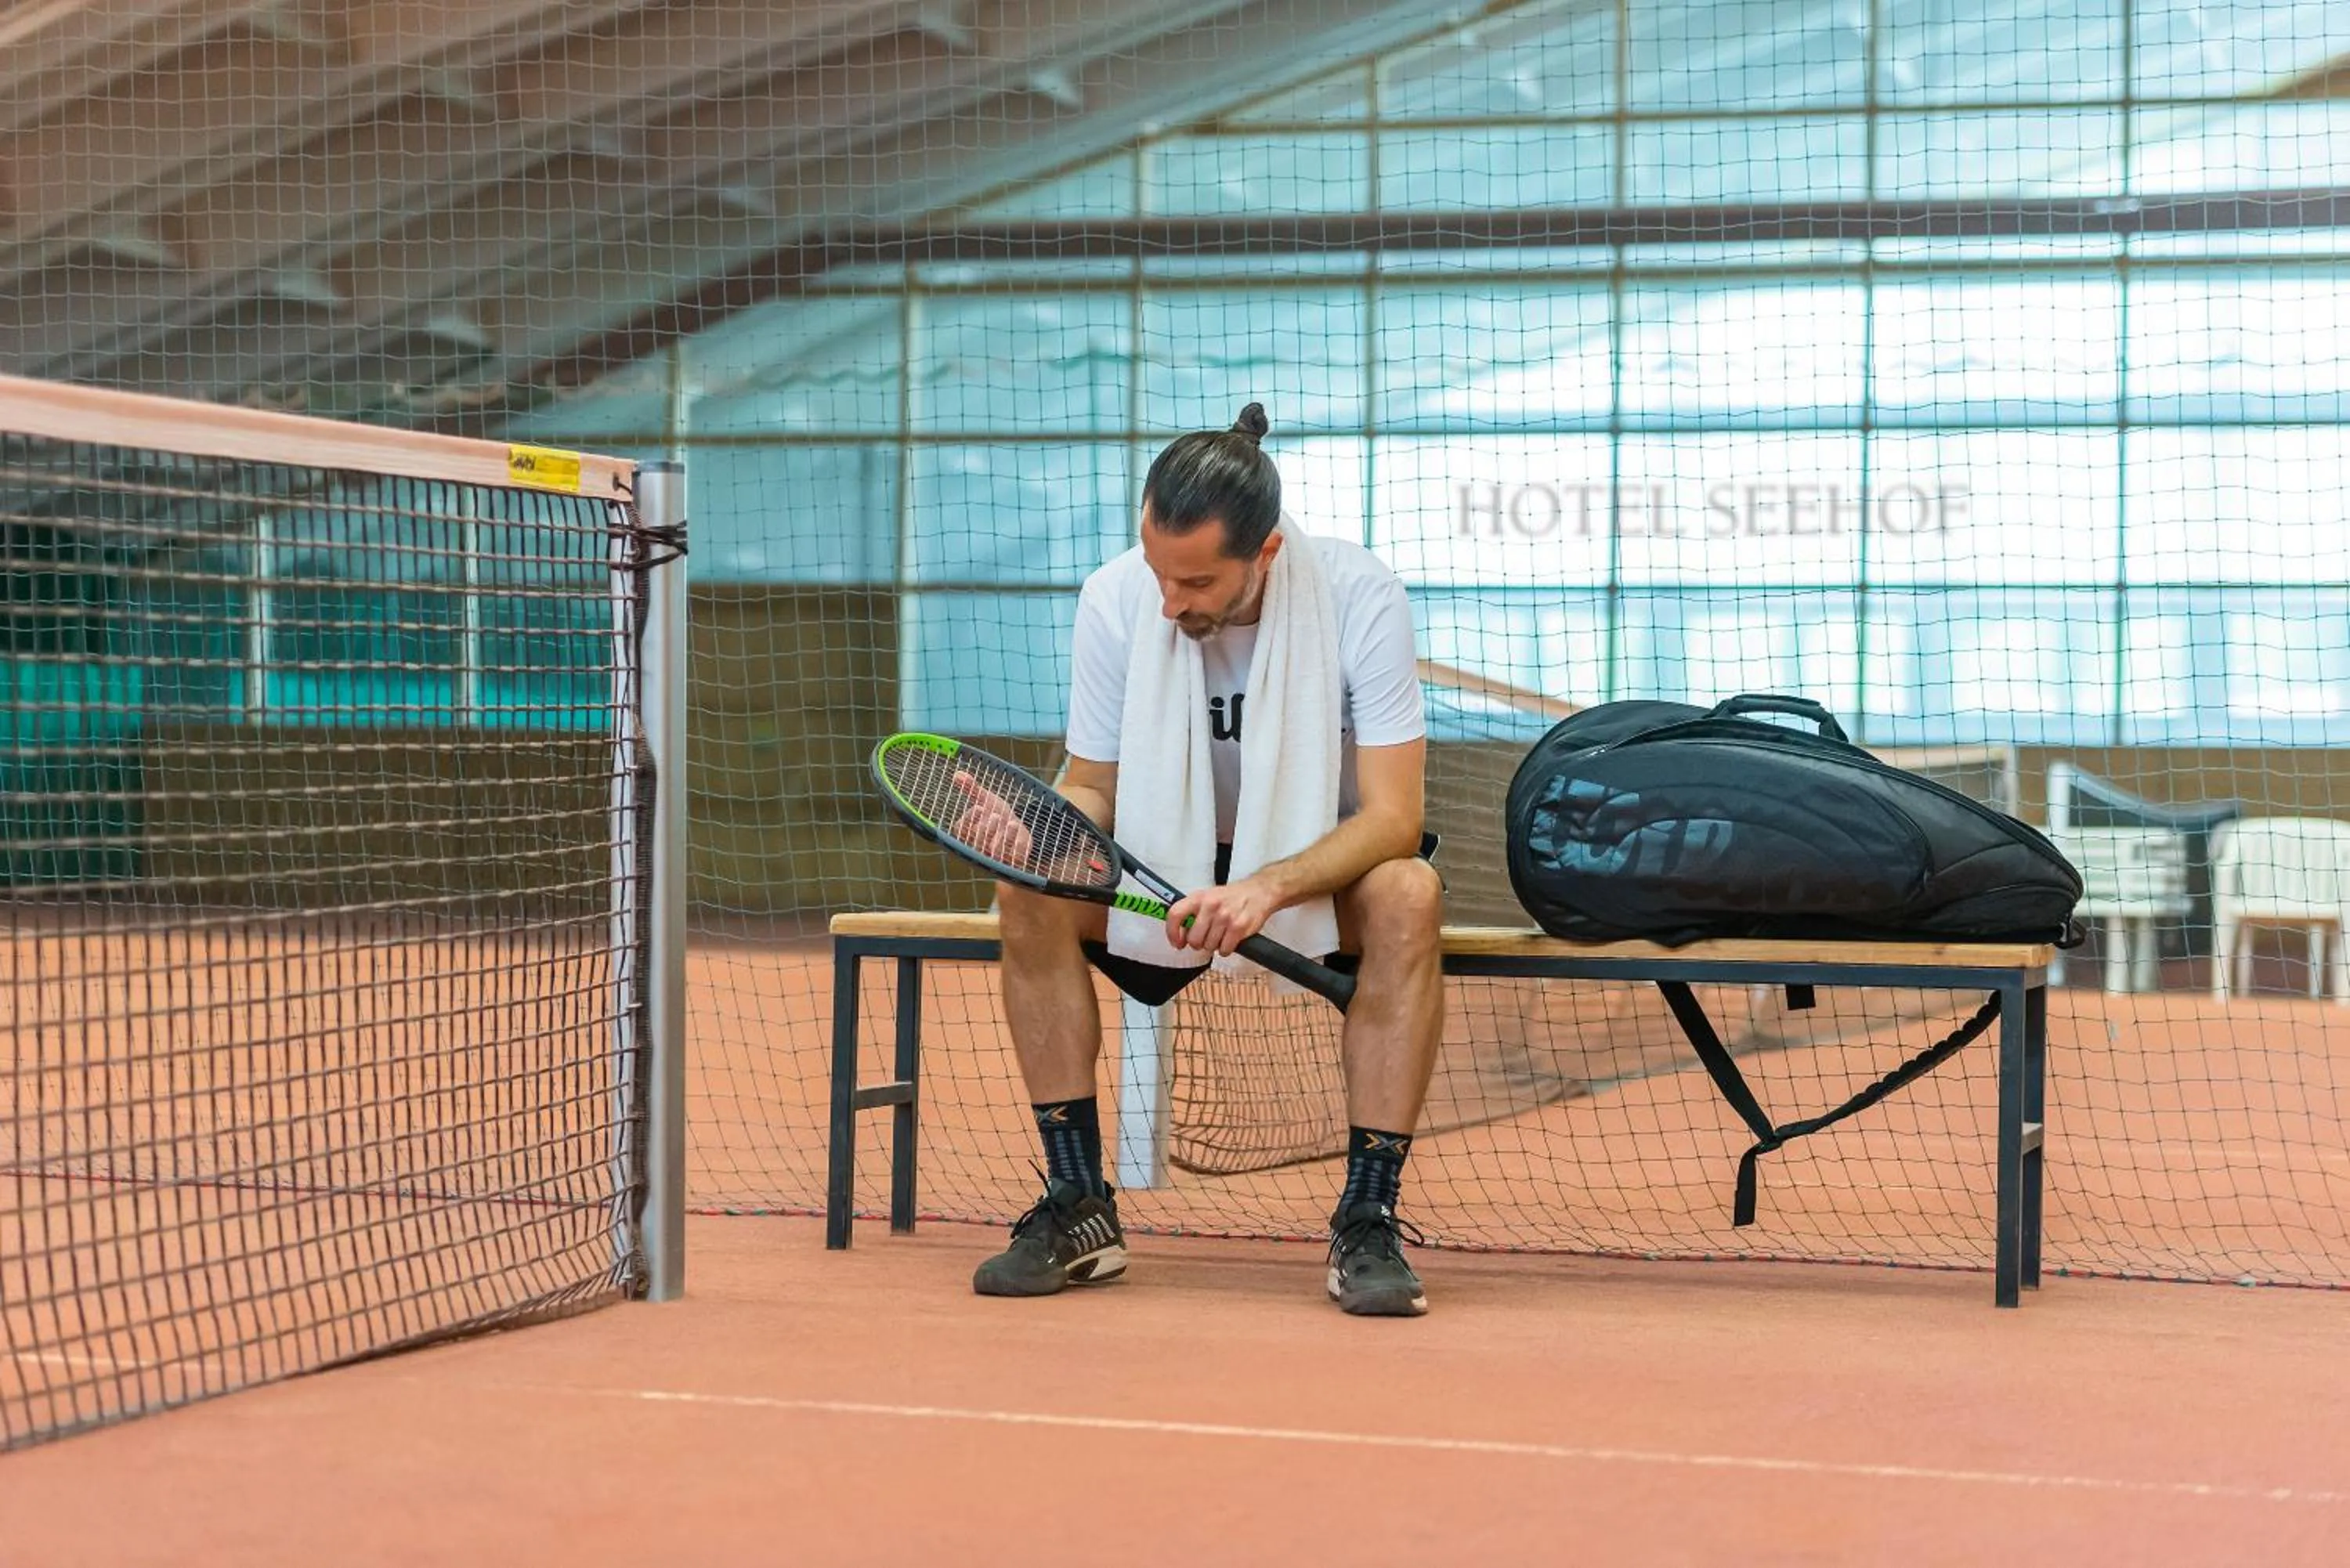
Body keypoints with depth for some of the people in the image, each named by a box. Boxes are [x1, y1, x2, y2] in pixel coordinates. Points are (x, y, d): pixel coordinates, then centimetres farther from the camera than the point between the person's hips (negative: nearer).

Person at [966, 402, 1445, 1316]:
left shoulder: (1358, 596, -21)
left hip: (1324, 869, -2)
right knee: (1029, 891, -25)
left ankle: (1368, 1223, -30)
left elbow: (1394, 817, -24)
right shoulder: (1116, 600, -14)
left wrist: (1269, 887, -41)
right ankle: (1078, 1210, -18)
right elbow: (1093, 786, -5)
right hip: (1171, 865, 3)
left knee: (1408, 895, -36)